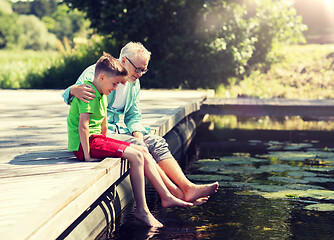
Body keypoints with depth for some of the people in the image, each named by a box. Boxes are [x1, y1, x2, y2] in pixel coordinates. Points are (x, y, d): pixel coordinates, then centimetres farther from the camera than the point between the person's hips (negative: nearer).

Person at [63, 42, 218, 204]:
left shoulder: (134, 84, 13)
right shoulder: (93, 73, -9)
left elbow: (133, 116, 16)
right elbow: (68, 96, -15)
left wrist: (137, 133, -7)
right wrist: (74, 90, -42)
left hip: (116, 130, 7)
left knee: (156, 142, -15)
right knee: (137, 146, -29)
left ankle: (188, 188, -27)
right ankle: (176, 194, -31)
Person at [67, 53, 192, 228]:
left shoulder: (101, 94, 16)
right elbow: (83, 125, -26)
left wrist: (106, 143, 19)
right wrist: (87, 155, -25)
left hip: (97, 140, 10)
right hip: (85, 143, -10)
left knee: (143, 152, 4)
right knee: (136, 156, -19)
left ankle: (167, 197, 5)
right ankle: (141, 210, -14)